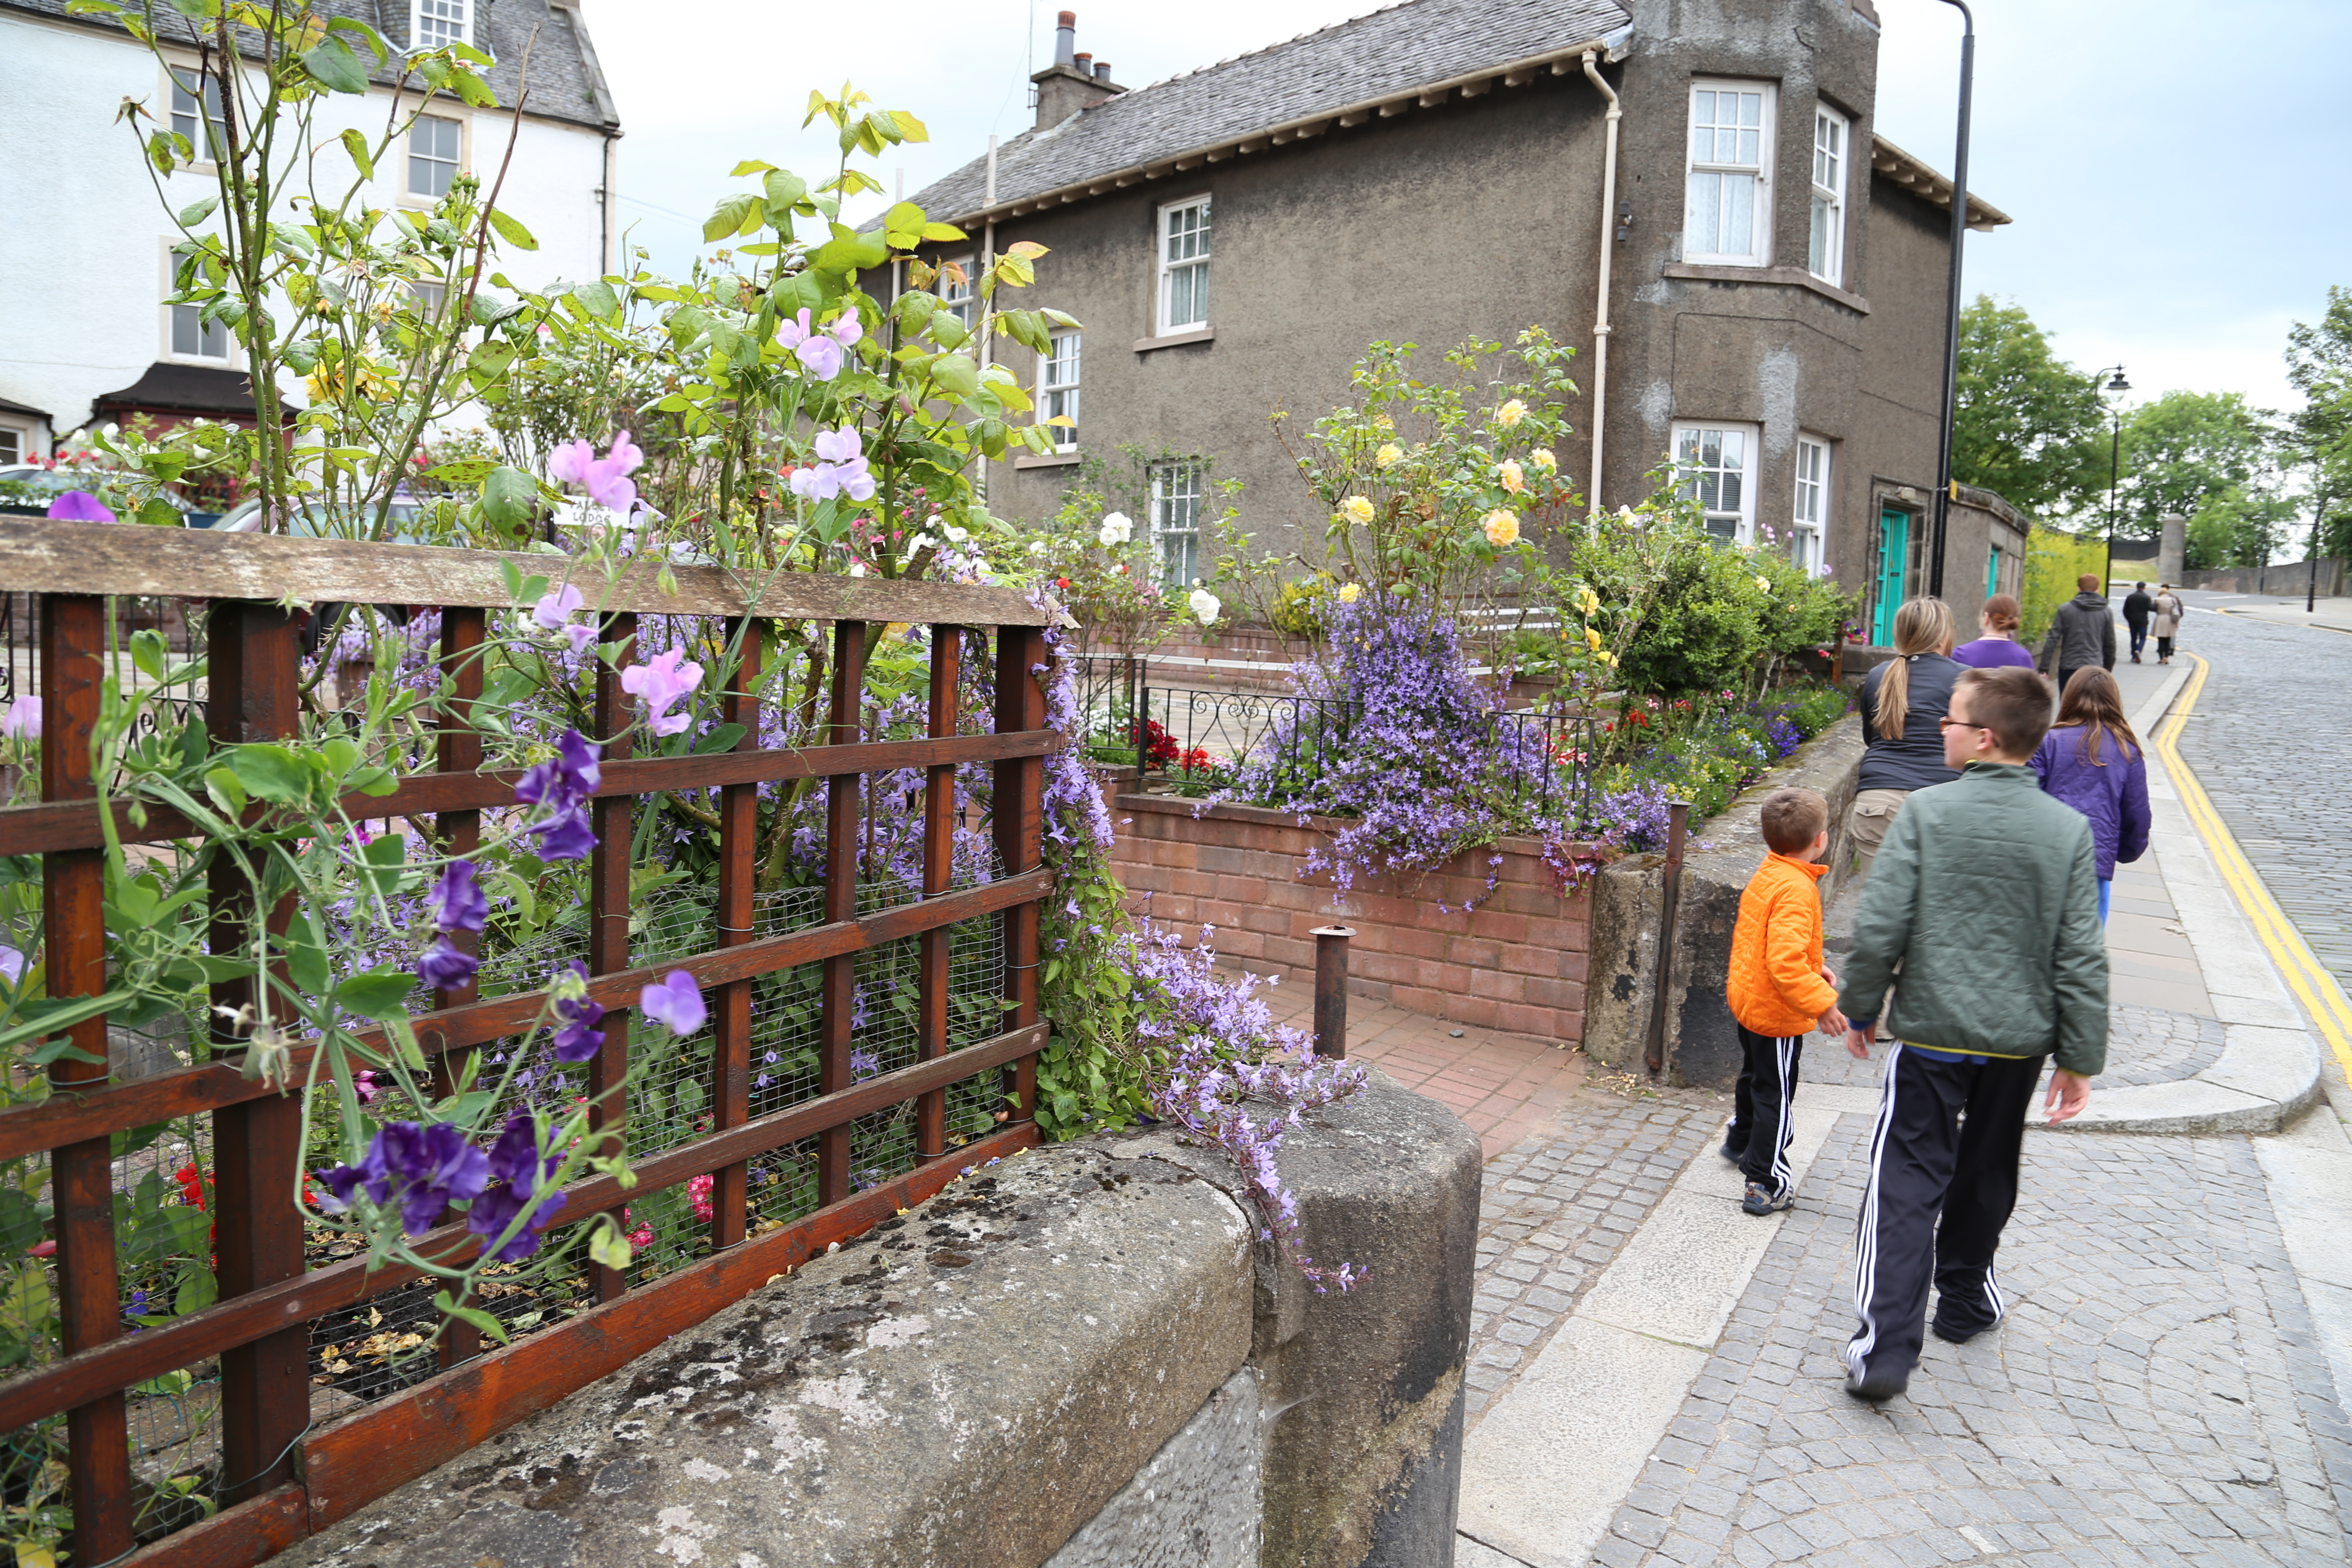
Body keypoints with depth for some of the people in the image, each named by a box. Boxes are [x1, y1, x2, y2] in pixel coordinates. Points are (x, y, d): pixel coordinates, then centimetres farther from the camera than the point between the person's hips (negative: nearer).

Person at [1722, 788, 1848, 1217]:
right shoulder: (1796, 890, -27)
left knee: (1756, 1077, 28)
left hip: (1747, 1000, 9)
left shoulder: (1766, 874, 2)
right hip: (1775, 1012, -9)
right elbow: (1785, 962, -34)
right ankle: (1767, 1185, 11)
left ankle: (1741, 1143, 48)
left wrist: (1812, 966, 17)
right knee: (1776, 1095, 2)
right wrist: (1823, 1003, -32)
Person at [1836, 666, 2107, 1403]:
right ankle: (1964, 1300, 40)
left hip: (1930, 1032, -3)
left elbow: (1879, 928, -14)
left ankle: (1886, 1347, -7)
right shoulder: (2069, 829, -4)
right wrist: (2080, 1056, 5)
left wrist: (1860, 1010, 2)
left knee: (1906, 1183, 0)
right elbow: (2081, 956, -3)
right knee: (1986, 1174, 22)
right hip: (2019, 1038, 4)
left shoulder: (1928, 811, -13)